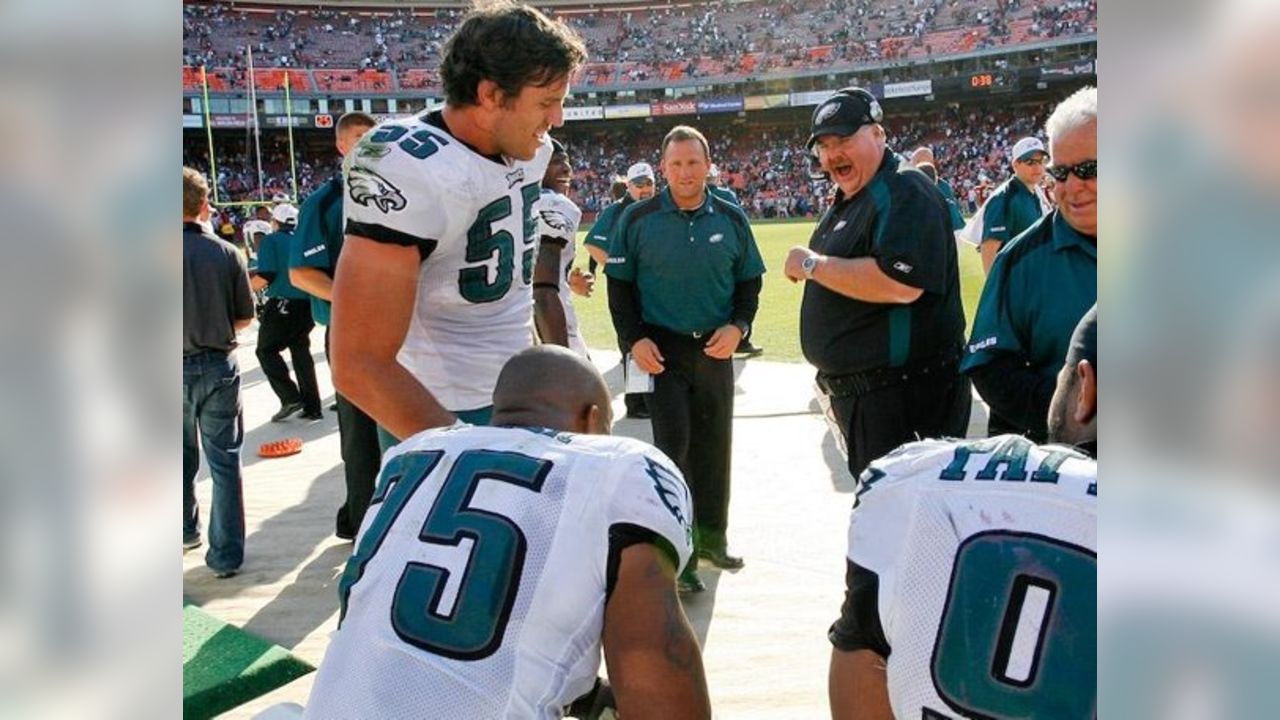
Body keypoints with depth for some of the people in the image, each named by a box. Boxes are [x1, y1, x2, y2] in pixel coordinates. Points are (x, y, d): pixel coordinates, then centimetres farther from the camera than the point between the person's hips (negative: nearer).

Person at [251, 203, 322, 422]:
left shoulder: (271, 240, -3)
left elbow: (265, 275, -13)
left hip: (283, 304, -6)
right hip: (308, 304, 6)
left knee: (267, 350, 7)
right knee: (300, 350, 16)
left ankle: (291, 398, -5)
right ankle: (312, 407, 15)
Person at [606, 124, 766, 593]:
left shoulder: (731, 219, 4)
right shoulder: (639, 218, -4)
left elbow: (749, 281, 10)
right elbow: (619, 283, 1)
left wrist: (737, 327, -6)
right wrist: (634, 339, -9)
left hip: (715, 349, 3)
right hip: (661, 350, -3)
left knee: (714, 446, 11)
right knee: (672, 447, -4)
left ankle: (711, 536, 27)